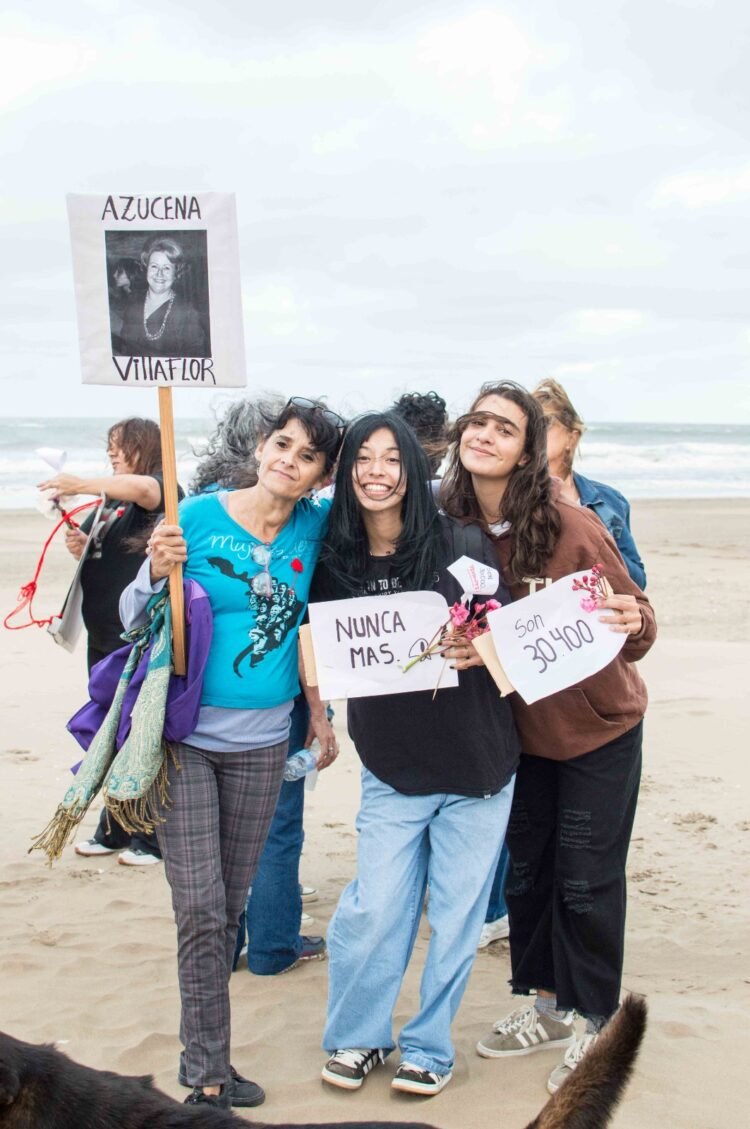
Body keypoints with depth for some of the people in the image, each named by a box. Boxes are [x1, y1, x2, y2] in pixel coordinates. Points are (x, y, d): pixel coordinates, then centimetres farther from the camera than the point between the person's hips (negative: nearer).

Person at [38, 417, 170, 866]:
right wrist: (78, 546, 2)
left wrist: (81, 484, -32)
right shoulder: (110, 501, 16)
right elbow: (97, 555, 23)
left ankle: (155, 838, 10)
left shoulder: (157, 493, -9)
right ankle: (114, 830, 27)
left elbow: (144, 487, -34)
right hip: (103, 636, 9)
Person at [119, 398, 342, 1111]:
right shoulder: (198, 517, -9)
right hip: (184, 736, -3)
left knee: (231, 907, 12)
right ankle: (208, 1072, 8)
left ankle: (204, 1064, 25)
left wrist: (317, 707, 13)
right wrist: (158, 573, -24)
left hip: (262, 741, 4)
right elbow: (134, 618, -3)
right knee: (200, 908, -6)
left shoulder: (315, 526, 1)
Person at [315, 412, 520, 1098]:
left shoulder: (460, 547, -9)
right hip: (391, 770, 1)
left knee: (455, 914, 7)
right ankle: (356, 1037, 22)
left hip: (476, 765, -1)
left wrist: (479, 650, -25)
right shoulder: (335, 560, -2)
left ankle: (429, 1048, 27)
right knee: (374, 910, -3)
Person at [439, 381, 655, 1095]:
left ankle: (595, 1024, 23)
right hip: (519, 728, 5)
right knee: (525, 870, 14)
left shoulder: (570, 525, -22)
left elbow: (634, 622, -15)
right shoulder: (452, 527, -10)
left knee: (585, 881, 3)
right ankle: (548, 1006, 34)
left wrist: (630, 623, -37)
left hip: (597, 727, -4)